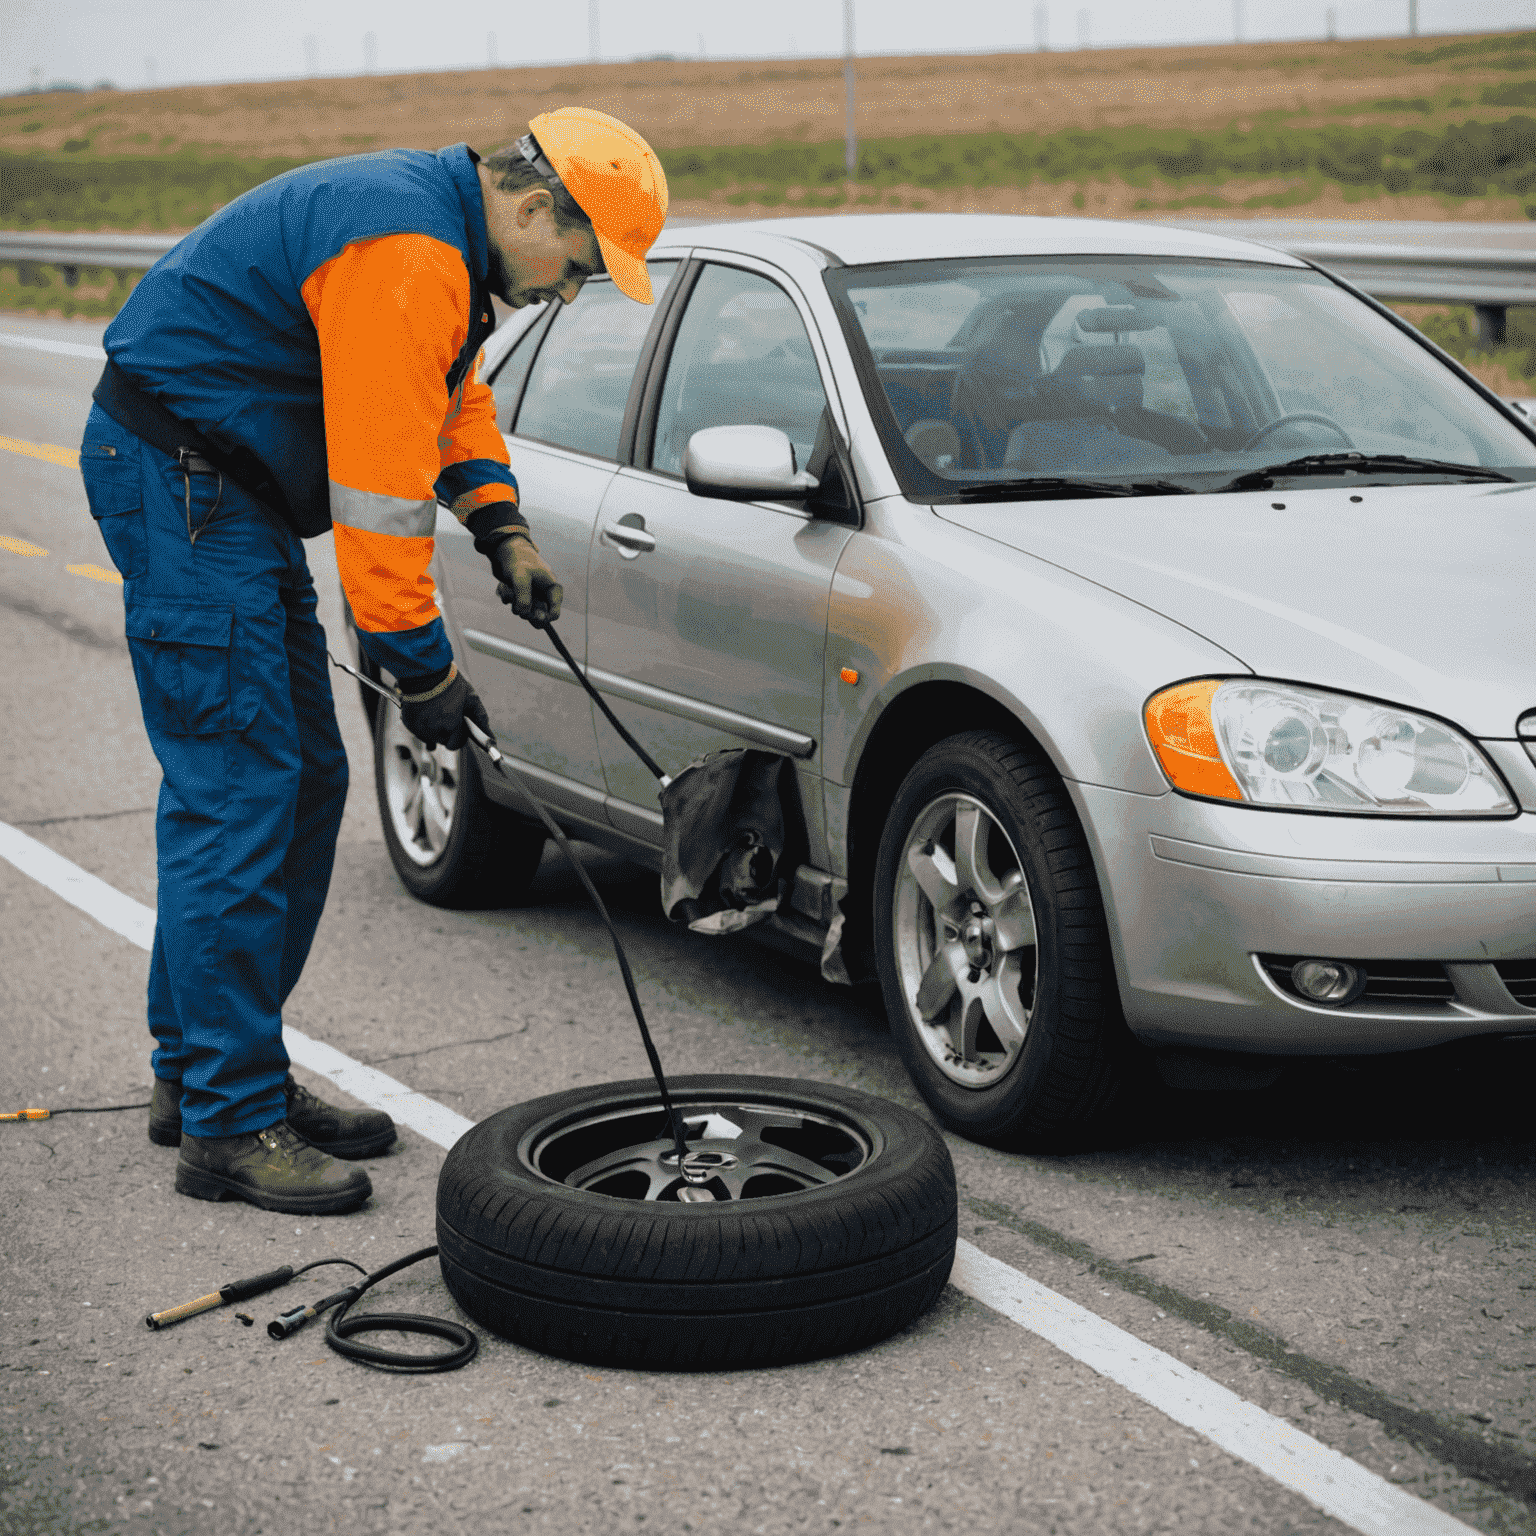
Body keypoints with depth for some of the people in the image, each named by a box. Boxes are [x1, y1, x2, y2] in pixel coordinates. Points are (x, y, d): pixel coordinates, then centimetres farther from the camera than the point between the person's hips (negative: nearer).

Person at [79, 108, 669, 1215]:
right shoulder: (405, 256, -23)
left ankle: (201, 1068, 21)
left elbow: (451, 393, 24)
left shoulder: (446, 232, 10)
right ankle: (230, 1124, -6)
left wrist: (503, 527, 10)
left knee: (304, 780, 12)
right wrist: (422, 665, -19)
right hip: (179, 484, -11)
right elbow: (380, 483, -25)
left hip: (231, 491, 11)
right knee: (235, 792, -11)